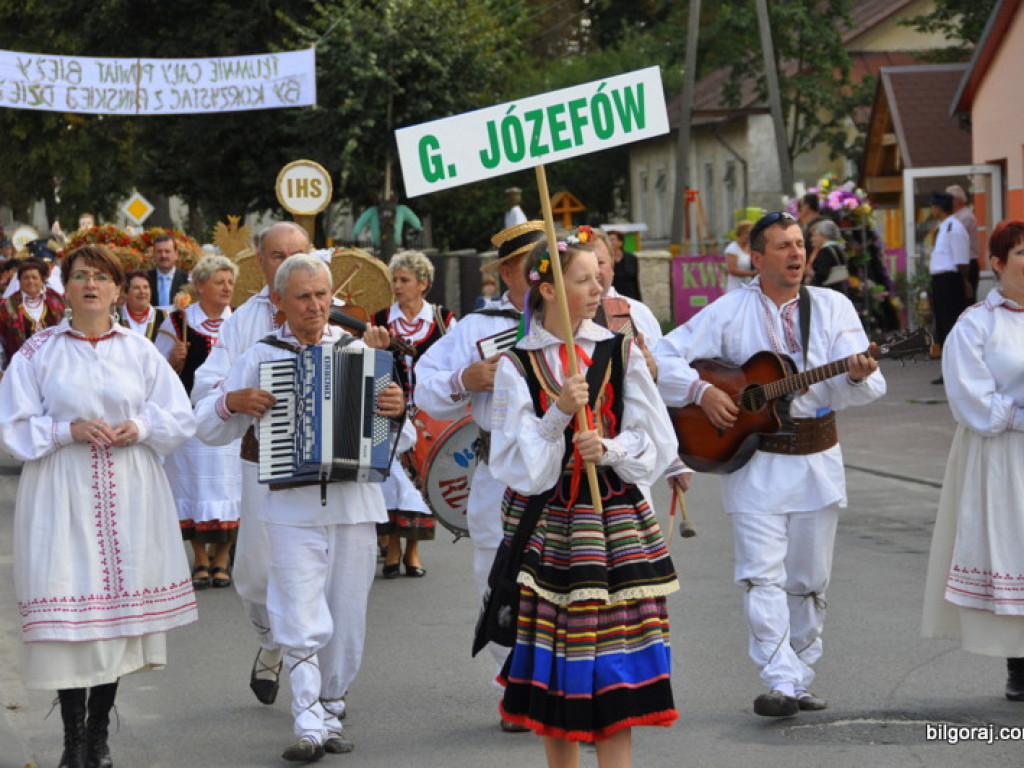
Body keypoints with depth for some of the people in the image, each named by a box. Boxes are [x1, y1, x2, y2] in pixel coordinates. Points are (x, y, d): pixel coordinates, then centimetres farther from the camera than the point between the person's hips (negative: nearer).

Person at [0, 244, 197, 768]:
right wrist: (69, 430, -12)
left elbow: (181, 419, 10)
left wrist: (141, 428, -9)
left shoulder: (139, 351, 9)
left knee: (119, 605, 3)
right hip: (62, 494, -2)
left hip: (129, 495, 2)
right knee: (70, 612, -7)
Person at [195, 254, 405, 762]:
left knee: (346, 622, 8)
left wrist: (397, 411, -14)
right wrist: (233, 402, -12)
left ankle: (330, 713, 21)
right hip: (292, 507, -2)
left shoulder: (359, 350, 9)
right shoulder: (260, 357, 6)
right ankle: (309, 725, -8)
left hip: (355, 505, 2)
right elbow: (208, 429, 9)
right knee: (302, 624, -9)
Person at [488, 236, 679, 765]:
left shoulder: (621, 353, 3)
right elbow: (517, 463, -7)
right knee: (554, 661, 4)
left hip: (612, 522, 1)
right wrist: (557, 415, -20)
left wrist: (609, 448, -15)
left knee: (613, 659, -2)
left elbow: (655, 442, 3)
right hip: (545, 525, -1)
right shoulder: (517, 365, -2)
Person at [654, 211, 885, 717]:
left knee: (809, 580, 8)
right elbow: (664, 358, 1)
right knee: (763, 575, -11)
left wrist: (858, 375, -27)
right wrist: (701, 391, -14)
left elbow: (859, 391, -4)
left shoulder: (834, 307, 4)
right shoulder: (729, 312, 1)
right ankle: (780, 683, -14)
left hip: (817, 459, 2)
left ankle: (800, 680, 19)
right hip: (754, 461, -2)